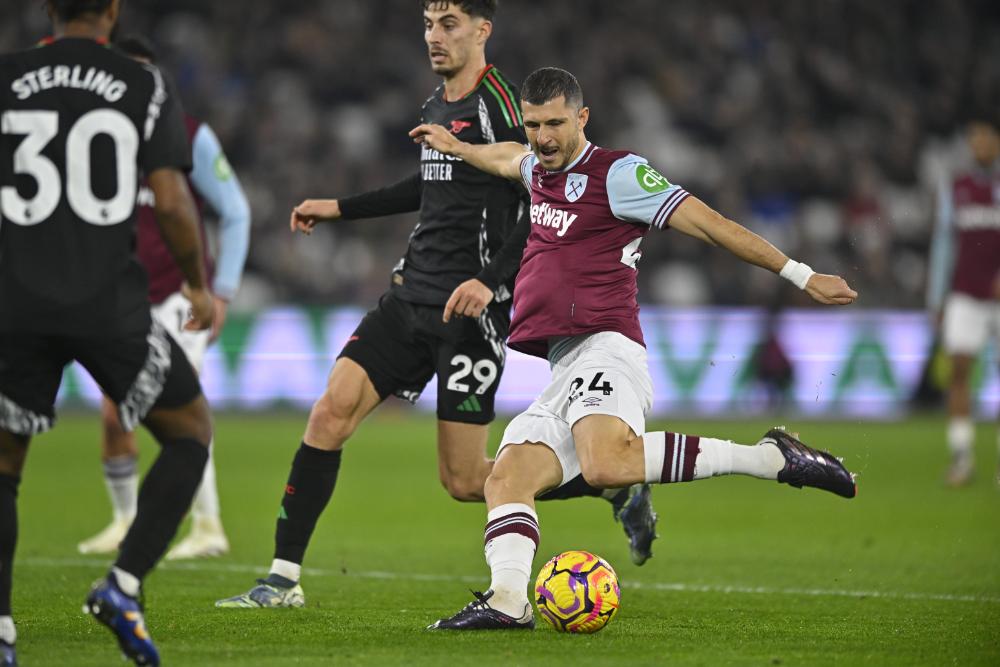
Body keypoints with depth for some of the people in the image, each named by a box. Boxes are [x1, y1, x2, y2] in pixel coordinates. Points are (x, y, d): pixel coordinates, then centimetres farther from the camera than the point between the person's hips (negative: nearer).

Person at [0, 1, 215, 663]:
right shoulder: (147, 87, 1)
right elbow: (172, 200, -7)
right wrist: (200, 285, 10)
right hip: (111, 306, -2)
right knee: (191, 433, 18)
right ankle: (125, 586, 0)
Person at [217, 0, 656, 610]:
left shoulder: (497, 107, -11)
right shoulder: (437, 105, 15)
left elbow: (537, 208, -18)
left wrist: (490, 280, -28)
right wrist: (339, 208, 33)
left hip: (469, 309, -8)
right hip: (412, 296, 8)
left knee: (465, 481, -5)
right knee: (332, 411, -6)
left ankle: (617, 486, 13)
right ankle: (284, 579, -3)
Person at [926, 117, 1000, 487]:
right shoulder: (956, 190, 9)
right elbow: (943, 244, 13)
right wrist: (936, 300, 10)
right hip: (967, 297, 2)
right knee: (959, 369, -11)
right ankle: (961, 457, -10)